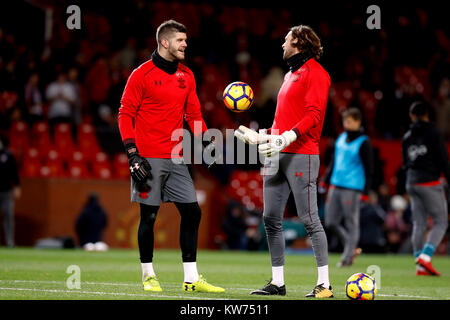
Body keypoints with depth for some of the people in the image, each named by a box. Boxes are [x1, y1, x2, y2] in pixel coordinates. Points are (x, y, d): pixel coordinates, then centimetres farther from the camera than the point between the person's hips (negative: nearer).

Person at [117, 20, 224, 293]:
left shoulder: (187, 76, 12)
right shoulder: (142, 74, -6)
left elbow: (193, 114, 17)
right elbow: (126, 114, -6)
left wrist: (208, 142, 3)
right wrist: (133, 154, -13)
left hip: (176, 159, 6)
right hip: (149, 160, -6)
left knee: (192, 213, 1)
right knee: (149, 216, -1)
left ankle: (192, 278, 7)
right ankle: (148, 274, 14)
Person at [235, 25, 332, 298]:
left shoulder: (315, 72, -4)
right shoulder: (291, 75, 24)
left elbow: (314, 115, -14)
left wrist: (287, 138, -23)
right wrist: (262, 137, 24)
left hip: (301, 155, -9)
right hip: (277, 156, 9)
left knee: (309, 218, -10)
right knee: (271, 219, 5)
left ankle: (324, 284, -8)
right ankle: (277, 282, 10)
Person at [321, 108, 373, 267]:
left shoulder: (363, 143, -7)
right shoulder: (341, 138, 13)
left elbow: (368, 168, -8)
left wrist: (365, 192, -13)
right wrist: (325, 180, 19)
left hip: (352, 188, -7)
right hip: (336, 186, 7)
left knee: (351, 223, -1)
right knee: (331, 222, 6)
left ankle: (347, 257, 6)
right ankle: (352, 248, 21)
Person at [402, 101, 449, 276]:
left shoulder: (407, 137, 12)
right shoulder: (433, 133, -5)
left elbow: (405, 162, 15)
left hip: (412, 183, 6)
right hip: (430, 183, -6)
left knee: (418, 224, 8)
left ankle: (420, 266, 4)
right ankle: (425, 257, -19)